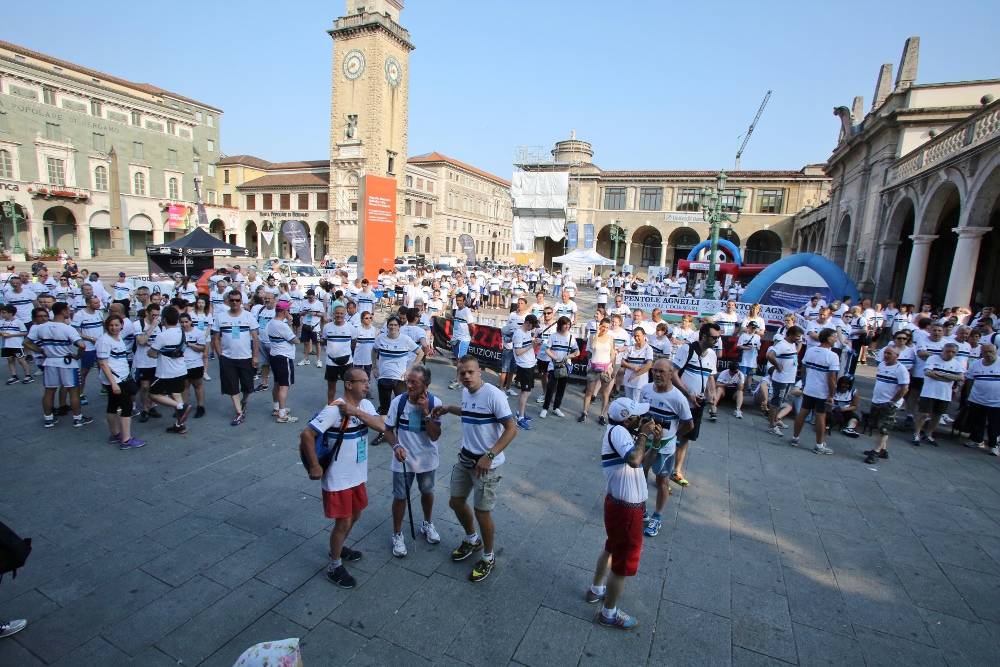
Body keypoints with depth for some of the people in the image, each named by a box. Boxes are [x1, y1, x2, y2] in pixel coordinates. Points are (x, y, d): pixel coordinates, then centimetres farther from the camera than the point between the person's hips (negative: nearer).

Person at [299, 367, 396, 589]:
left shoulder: (366, 405, -2)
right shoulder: (334, 409, -24)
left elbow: (381, 427, -16)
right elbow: (306, 434, -25)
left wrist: (356, 411, -27)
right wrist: (315, 466, -20)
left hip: (358, 476, 7)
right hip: (338, 479, -7)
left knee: (355, 515, 23)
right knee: (343, 522, 5)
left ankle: (338, 548, 48)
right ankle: (334, 566, 27)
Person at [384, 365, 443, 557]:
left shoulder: (435, 403, -19)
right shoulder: (398, 402, -18)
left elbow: (435, 436, -20)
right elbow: (388, 429, -5)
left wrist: (426, 412, -29)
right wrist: (396, 446, -22)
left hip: (427, 460, 1)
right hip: (403, 459, -1)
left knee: (427, 492, 21)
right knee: (400, 497, 10)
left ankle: (427, 524, 48)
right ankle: (397, 535, 33)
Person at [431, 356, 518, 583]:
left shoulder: (493, 395, -23)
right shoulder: (465, 392, 2)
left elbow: (511, 428, -22)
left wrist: (489, 456, -27)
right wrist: (448, 408, 10)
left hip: (487, 464, -8)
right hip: (465, 459, 8)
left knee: (482, 512, 3)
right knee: (456, 502, 19)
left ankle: (488, 557, 29)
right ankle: (472, 540, 46)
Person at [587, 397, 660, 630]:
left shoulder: (621, 432, 5)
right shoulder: (618, 431, -25)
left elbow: (639, 460, 14)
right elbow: (634, 460, -40)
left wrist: (654, 441, -1)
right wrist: (644, 434, -25)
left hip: (619, 503, 10)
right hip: (626, 508, -10)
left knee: (613, 549, 29)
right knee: (624, 562, 9)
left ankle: (596, 590, 50)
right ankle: (609, 613, 29)